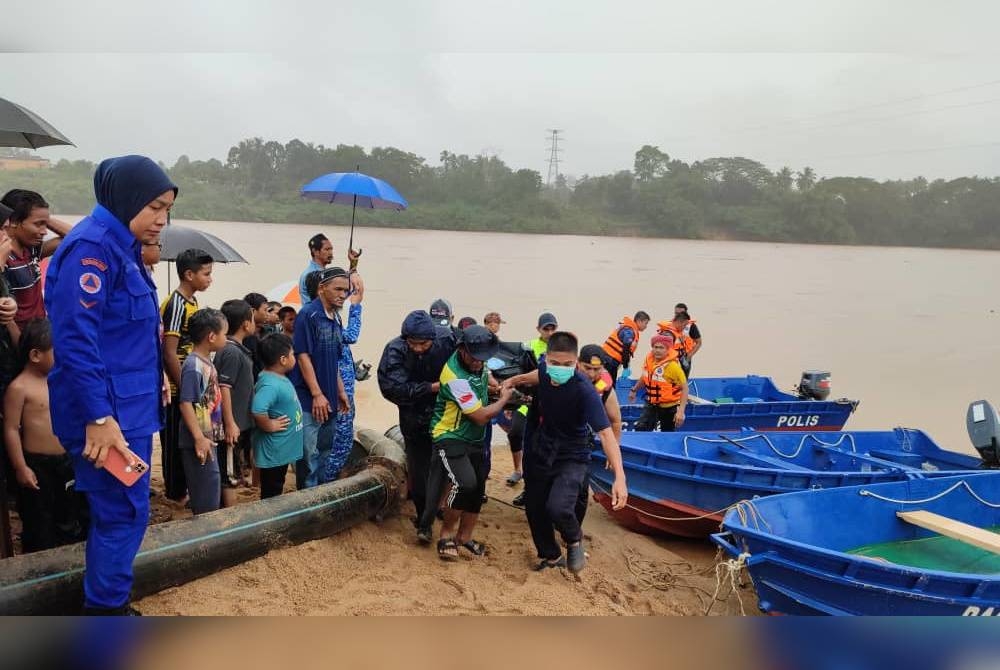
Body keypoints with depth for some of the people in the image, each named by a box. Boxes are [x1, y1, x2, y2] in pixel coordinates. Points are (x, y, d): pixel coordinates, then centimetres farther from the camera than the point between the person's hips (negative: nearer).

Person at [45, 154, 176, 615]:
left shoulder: (121, 248, 12)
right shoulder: (91, 247, -18)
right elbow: (75, 340, -24)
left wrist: (153, 386, 23)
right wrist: (100, 418, -25)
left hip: (130, 407, 10)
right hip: (107, 412, -10)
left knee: (119, 511, 17)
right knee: (124, 512, -1)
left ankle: (109, 605, 30)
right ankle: (104, 610, 15)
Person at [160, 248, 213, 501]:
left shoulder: (192, 302, 9)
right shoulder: (175, 304, -18)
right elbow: (169, 353, -21)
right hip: (177, 387, -9)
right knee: (174, 441, 4)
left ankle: (182, 488, 29)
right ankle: (175, 493, 16)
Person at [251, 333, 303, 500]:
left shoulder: (278, 378, 5)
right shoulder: (271, 384, -27)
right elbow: (257, 410, -42)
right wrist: (269, 425, -27)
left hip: (282, 449, 10)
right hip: (274, 451, -10)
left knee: (275, 492, 21)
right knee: (271, 494, 3)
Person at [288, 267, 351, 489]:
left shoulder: (335, 320, 13)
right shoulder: (308, 315, -12)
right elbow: (303, 356, -16)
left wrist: (340, 392, 18)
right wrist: (317, 394, -19)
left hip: (328, 400, 9)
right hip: (309, 400, -9)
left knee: (325, 453, 16)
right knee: (309, 455, -4)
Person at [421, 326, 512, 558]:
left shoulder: (477, 363, -3)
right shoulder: (456, 378, -28)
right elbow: (481, 416, -22)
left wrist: (493, 385, 9)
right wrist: (504, 398, -8)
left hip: (475, 438, 8)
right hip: (450, 438, -8)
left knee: (477, 488, 9)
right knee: (465, 484, -24)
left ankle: (464, 537, 26)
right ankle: (446, 534, -4)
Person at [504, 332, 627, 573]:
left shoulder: (584, 390, -29)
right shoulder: (544, 367, -12)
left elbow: (605, 433, -35)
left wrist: (620, 476, -44)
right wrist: (515, 380, 14)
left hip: (571, 458, -6)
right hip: (539, 453, 6)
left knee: (557, 507, -26)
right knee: (534, 508, 13)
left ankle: (574, 540, 10)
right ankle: (551, 555, 40)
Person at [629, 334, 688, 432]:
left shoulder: (673, 365, -25)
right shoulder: (649, 359, -7)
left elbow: (684, 388, -21)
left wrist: (681, 411, -27)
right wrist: (634, 390, 23)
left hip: (669, 407, -4)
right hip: (652, 405, 4)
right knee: (640, 429, -13)